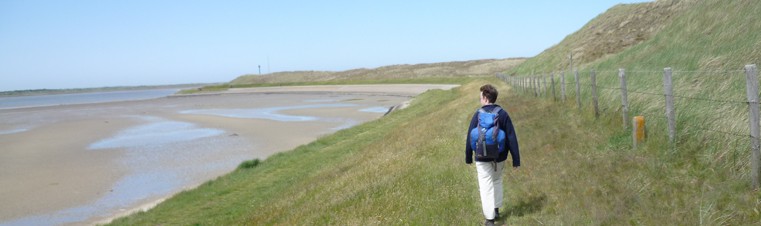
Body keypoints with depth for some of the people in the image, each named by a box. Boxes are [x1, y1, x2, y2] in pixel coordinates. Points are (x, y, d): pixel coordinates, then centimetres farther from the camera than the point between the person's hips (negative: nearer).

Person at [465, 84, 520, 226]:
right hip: (499, 157, 3)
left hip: (483, 158, -3)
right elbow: (512, 138, -6)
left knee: (486, 187, 2)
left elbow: (470, 138, -5)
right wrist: (516, 160, 0)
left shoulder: (478, 115, -10)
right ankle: (496, 210, 35)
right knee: (497, 182, 25)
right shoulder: (503, 114, -6)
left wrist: (468, 157, 7)